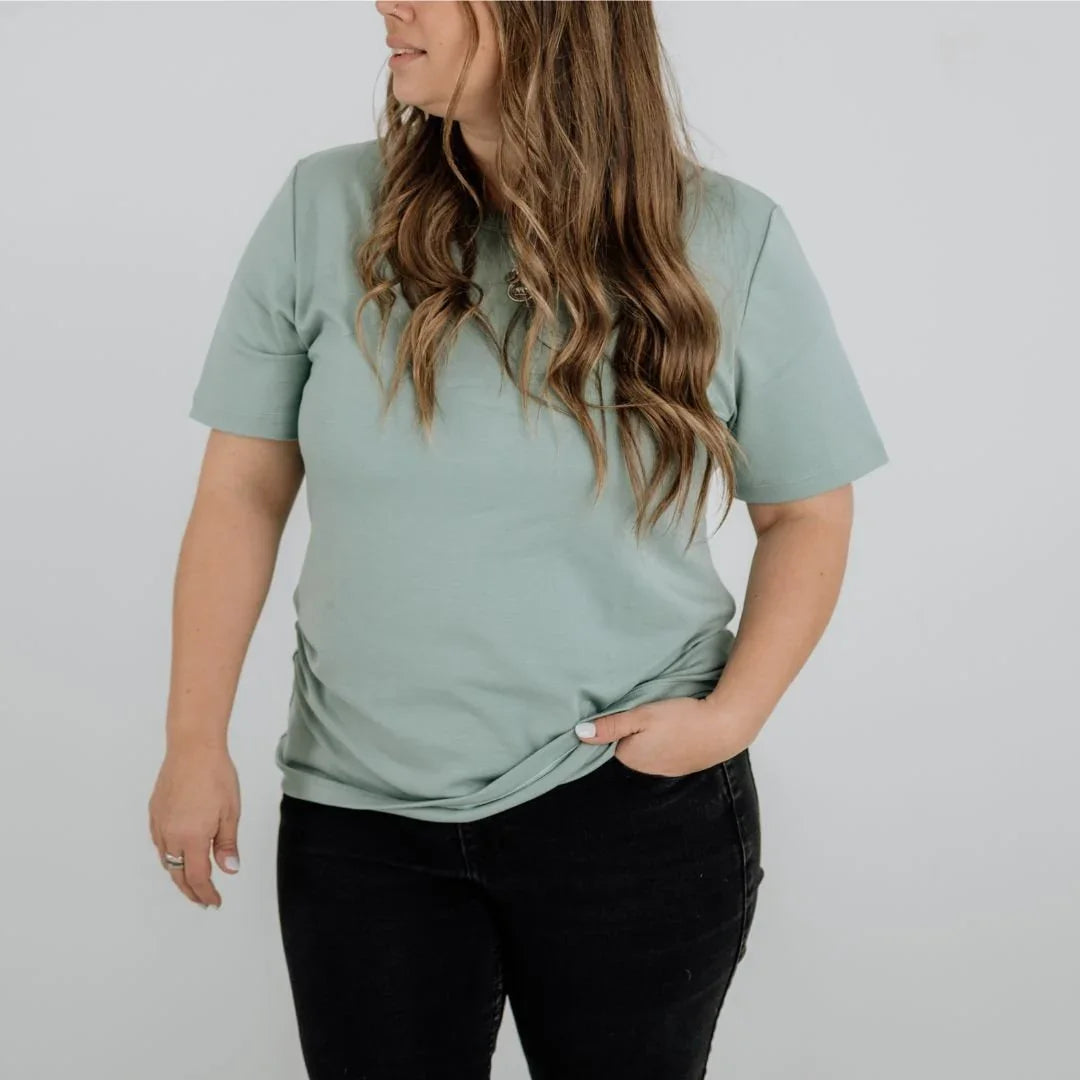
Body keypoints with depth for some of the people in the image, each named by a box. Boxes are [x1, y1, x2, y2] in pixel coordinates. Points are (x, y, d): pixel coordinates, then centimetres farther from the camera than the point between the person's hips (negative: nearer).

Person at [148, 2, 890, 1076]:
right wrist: (195, 741, -2)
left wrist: (733, 715, -10)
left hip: (634, 801, 0)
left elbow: (806, 512, 3)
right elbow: (242, 491, 0)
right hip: (356, 810, 1)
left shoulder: (731, 242, -6)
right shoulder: (324, 210, -4)